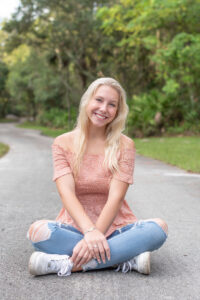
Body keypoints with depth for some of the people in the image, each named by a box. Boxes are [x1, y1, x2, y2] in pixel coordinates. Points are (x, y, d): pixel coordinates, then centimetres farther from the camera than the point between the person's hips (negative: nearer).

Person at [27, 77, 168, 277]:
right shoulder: (63, 144, 0)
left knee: (159, 228, -27)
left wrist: (95, 236, -25)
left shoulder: (124, 145, 0)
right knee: (38, 231, -31)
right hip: (75, 226, 0)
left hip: (115, 227, 0)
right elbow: (67, 193, -13)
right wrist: (90, 231, -30)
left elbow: (115, 197, -11)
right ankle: (128, 259, -27)